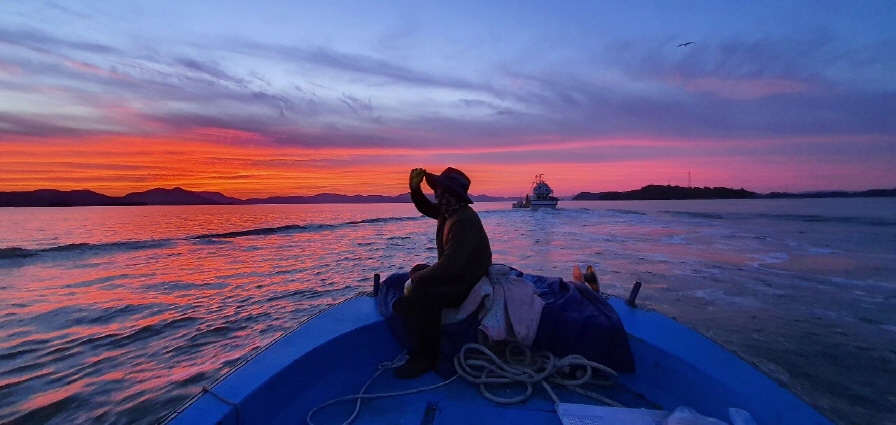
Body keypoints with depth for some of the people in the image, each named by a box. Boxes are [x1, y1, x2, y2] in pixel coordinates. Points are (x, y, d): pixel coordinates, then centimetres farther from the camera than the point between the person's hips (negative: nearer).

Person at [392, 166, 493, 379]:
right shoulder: (449, 210, 5)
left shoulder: (464, 221, -26)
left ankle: (426, 356, -11)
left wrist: (416, 280, -21)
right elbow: (426, 208, 22)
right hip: (455, 275, 11)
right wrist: (415, 188, 3)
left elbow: (449, 265, -32)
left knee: (421, 294, -31)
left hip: (468, 284, -11)